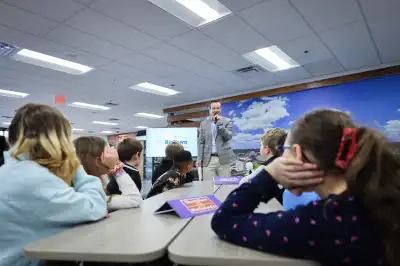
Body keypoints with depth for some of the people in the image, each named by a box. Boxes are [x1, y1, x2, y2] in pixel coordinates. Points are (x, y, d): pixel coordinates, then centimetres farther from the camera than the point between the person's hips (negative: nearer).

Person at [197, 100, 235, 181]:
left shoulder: (227, 121, 7)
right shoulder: (203, 123, 11)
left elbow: (228, 137, -7)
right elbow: (201, 142, 9)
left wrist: (219, 123, -13)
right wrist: (199, 158, 1)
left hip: (224, 158, -1)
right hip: (208, 159, 1)